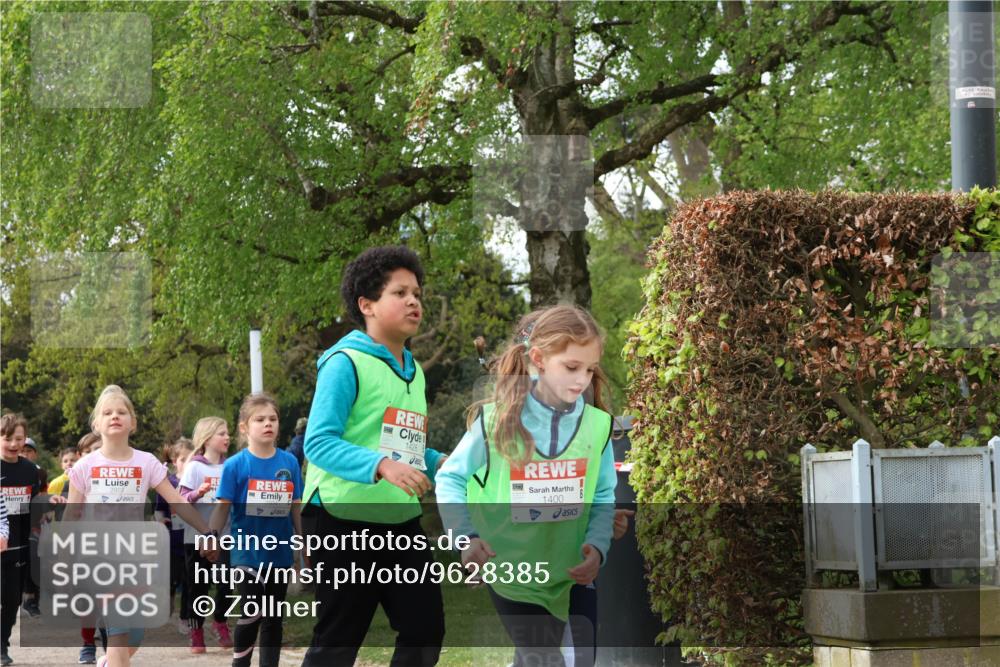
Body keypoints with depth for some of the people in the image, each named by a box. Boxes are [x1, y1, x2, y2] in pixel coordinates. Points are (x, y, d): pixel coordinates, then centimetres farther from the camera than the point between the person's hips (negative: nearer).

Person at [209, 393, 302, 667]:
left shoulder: (289, 462, 1)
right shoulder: (235, 465, -7)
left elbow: (296, 507, 8)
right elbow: (223, 506, -7)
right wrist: (211, 537, -21)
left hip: (279, 552, 4)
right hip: (247, 551, -4)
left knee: (274, 618, 11)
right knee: (252, 613, -10)